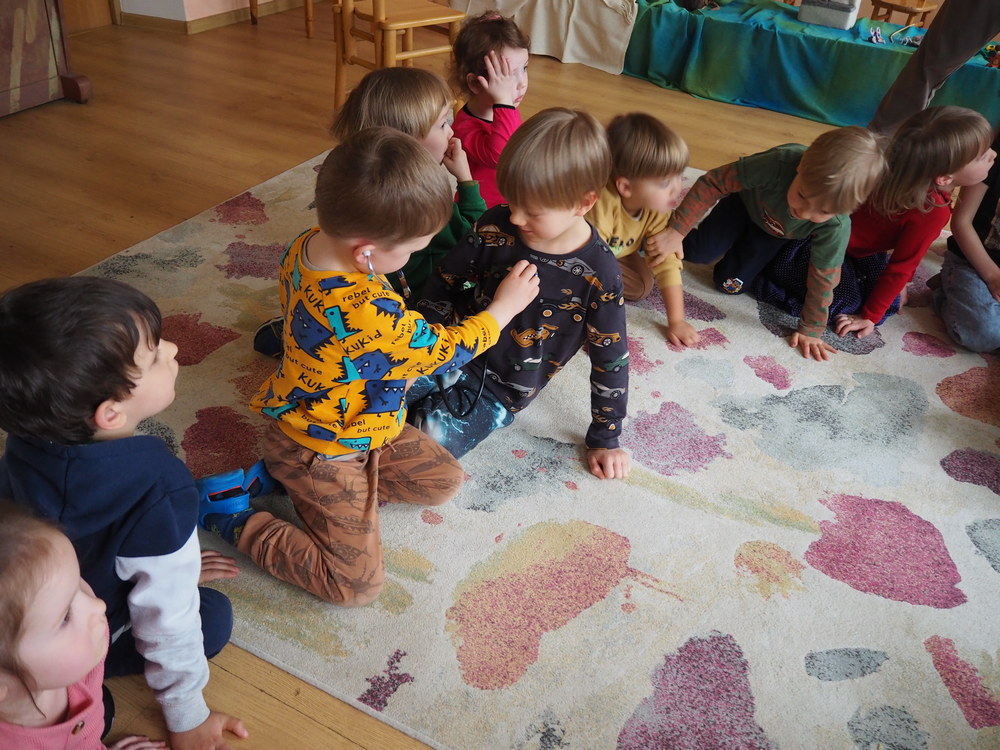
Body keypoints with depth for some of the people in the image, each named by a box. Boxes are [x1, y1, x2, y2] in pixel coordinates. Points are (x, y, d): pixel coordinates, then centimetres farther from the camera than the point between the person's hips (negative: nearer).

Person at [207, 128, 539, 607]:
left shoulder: (306, 246, -14)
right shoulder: (370, 317, -40)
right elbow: (446, 350, -21)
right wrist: (504, 307, -6)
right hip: (323, 454, -9)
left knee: (445, 481, 17)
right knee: (357, 585, -2)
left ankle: (293, 478, 16)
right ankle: (233, 518, 7)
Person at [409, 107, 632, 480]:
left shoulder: (599, 274, -17)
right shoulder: (495, 227, -9)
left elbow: (610, 360, -7)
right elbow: (446, 281, 4)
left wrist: (605, 440, 0)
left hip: (501, 390, -2)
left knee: (432, 437, -25)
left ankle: (427, 411, 5)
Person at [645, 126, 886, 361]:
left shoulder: (836, 226, -40)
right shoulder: (780, 163, -47)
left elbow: (823, 279, -25)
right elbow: (712, 183, -38)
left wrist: (810, 331, -14)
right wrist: (676, 231, -39)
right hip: (745, 199, -1)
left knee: (730, 284, -3)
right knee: (701, 253, -11)